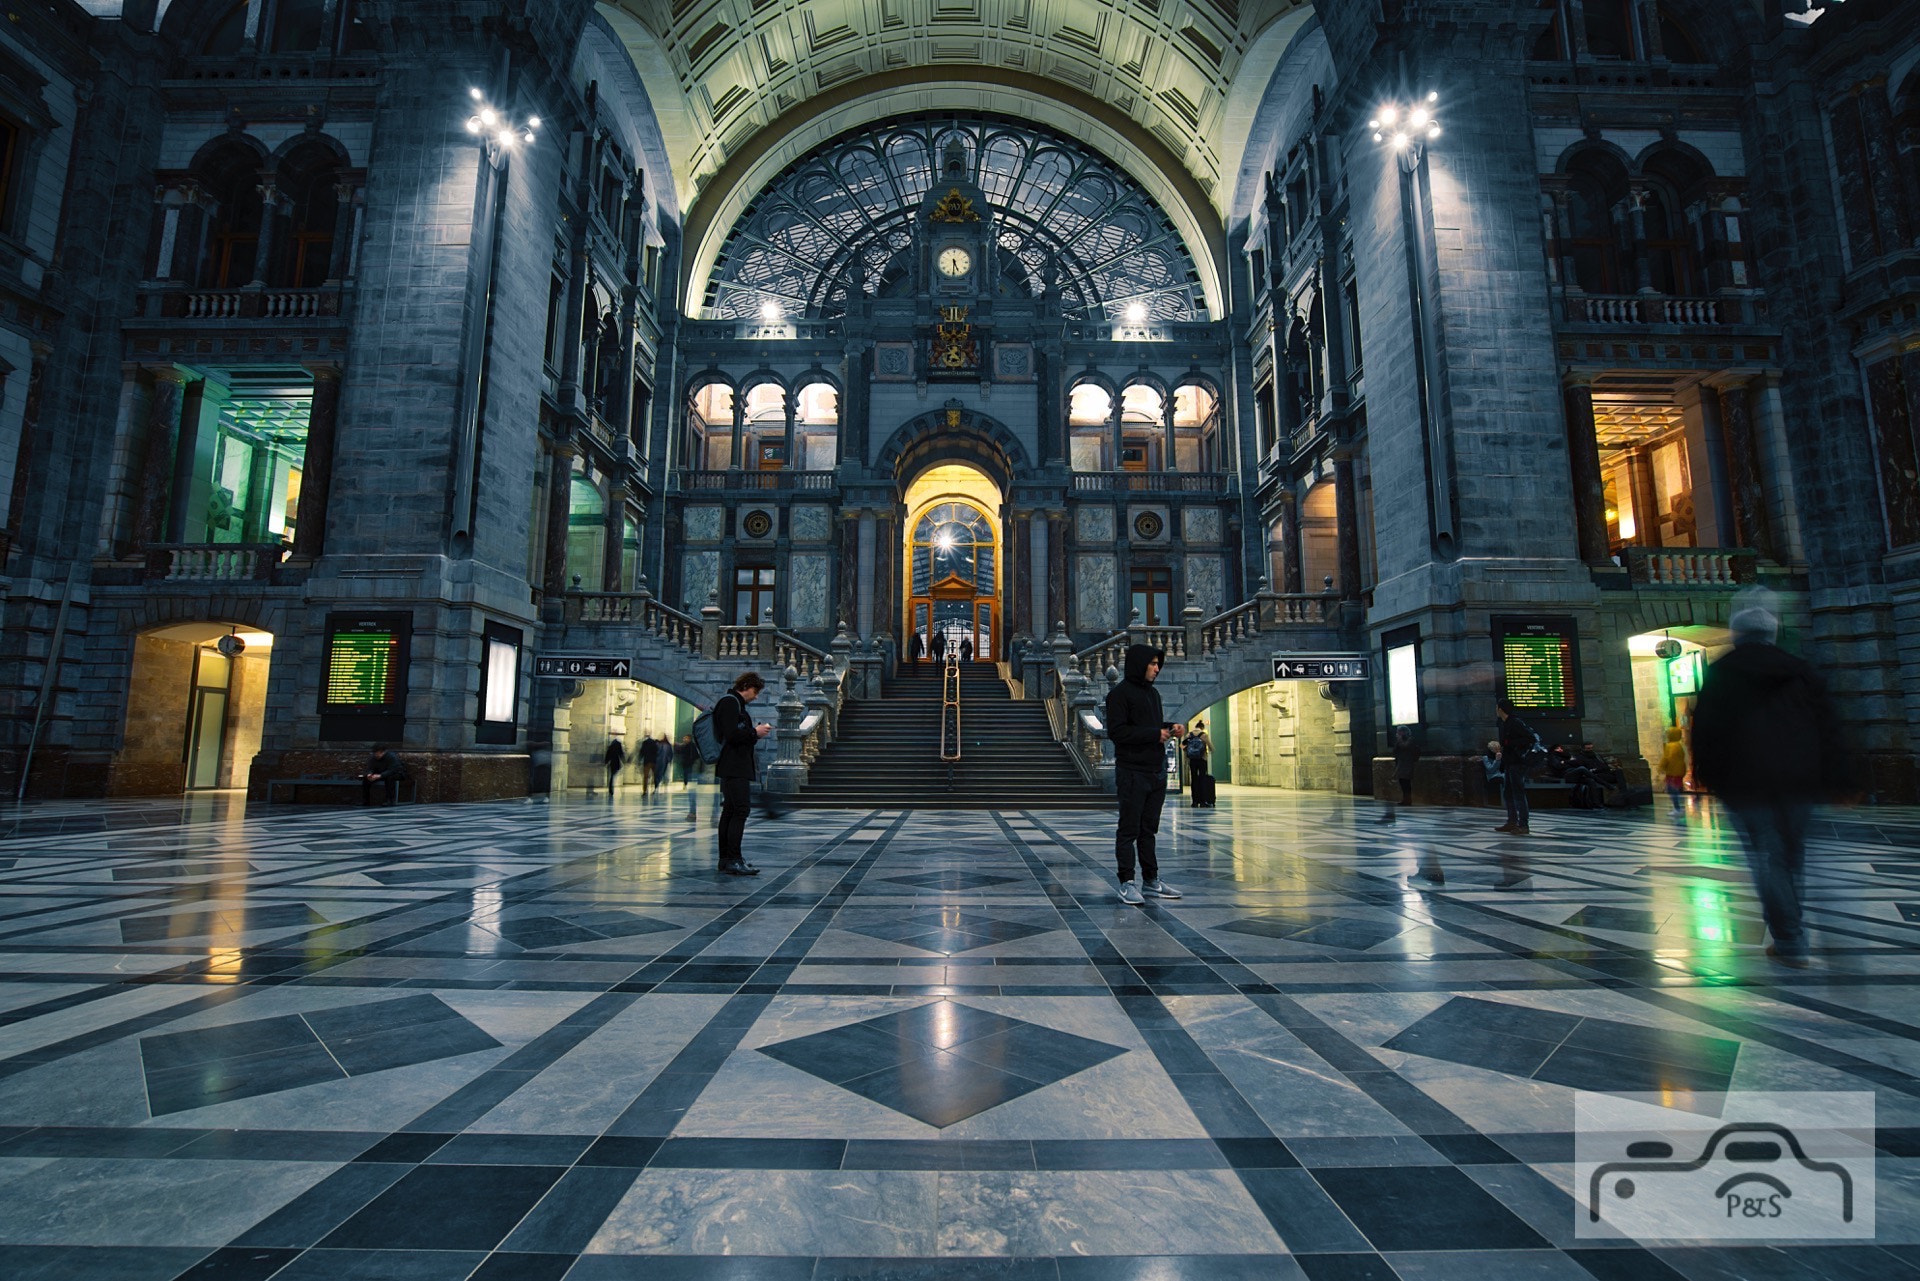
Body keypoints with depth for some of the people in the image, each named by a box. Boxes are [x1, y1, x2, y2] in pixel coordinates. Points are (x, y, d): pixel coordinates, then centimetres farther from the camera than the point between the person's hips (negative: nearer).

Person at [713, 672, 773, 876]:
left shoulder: (734, 703, 22)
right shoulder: (730, 702, -11)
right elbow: (732, 735, -21)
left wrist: (755, 733, 12)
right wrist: (755, 732, -9)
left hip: (732, 768, 11)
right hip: (734, 768, -11)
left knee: (730, 811, 11)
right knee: (741, 809, -13)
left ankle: (725, 859, 16)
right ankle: (733, 860, -13)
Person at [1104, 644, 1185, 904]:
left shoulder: (1153, 693, 17)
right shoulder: (1119, 693, -9)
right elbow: (1116, 731, -17)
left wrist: (1171, 727, 3)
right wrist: (1155, 734, -17)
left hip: (1157, 772, 8)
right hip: (1133, 772, -8)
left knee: (1149, 829, 14)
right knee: (1129, 829, -1)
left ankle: (1151, 880, 21)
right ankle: (1127, 883, 6)